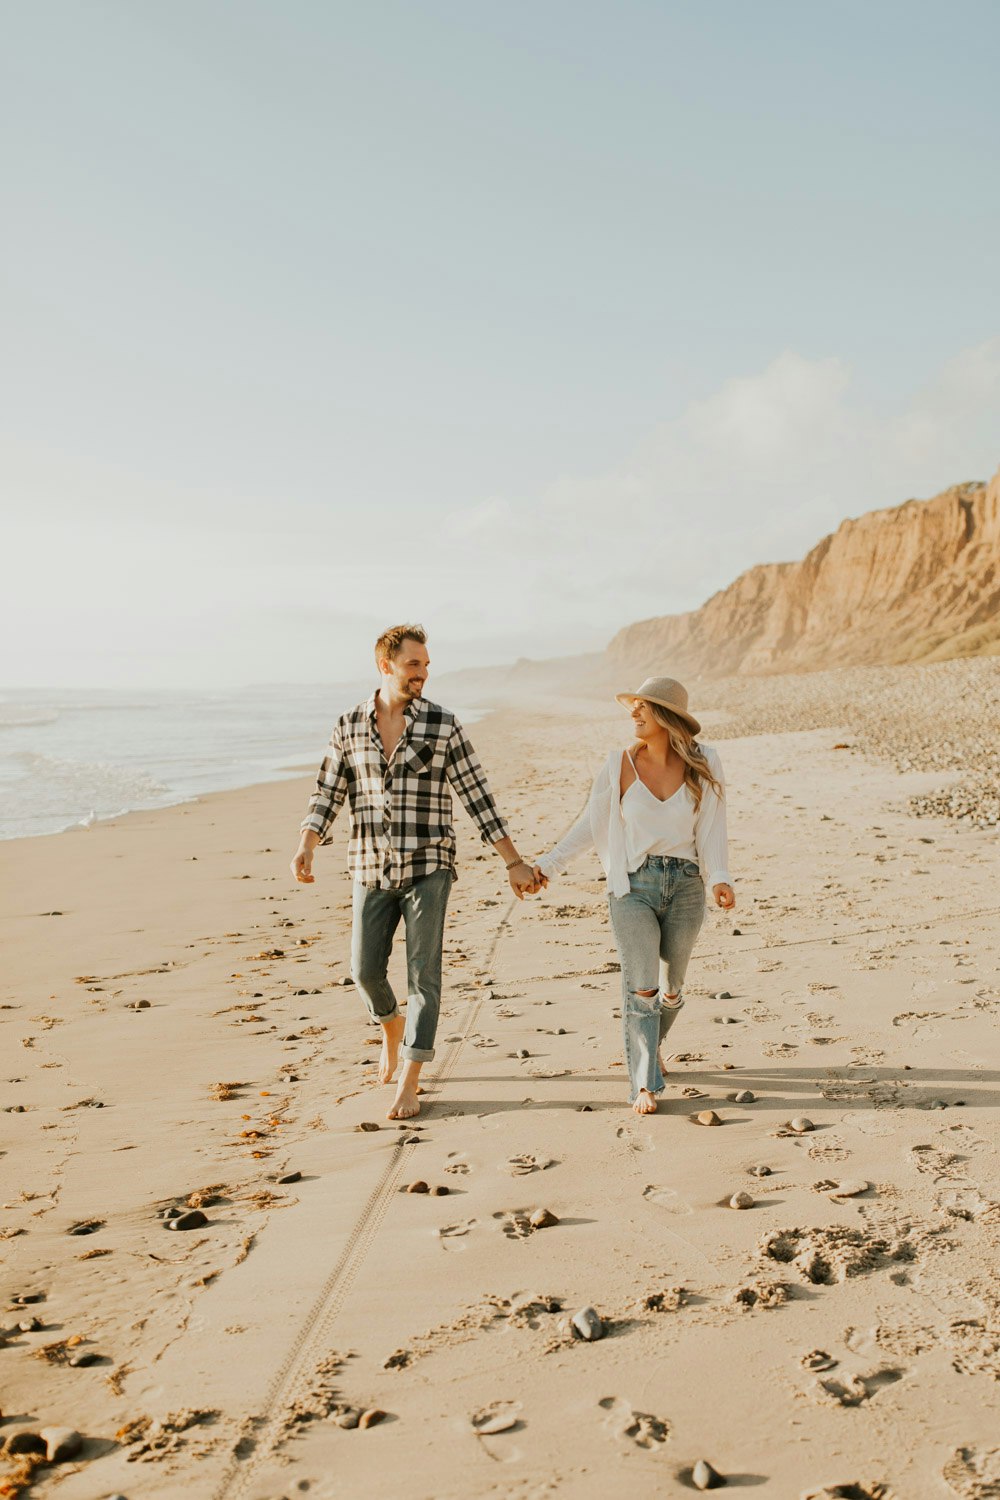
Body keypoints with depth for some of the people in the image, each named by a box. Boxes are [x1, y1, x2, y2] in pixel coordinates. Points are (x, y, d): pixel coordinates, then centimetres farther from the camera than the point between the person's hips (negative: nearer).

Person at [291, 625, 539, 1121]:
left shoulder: (443, 725, -5)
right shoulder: (349, 726, 2)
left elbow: (477, 796, -3)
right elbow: (328, 794, 6)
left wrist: (513, 862, -3)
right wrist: (305, 848, -10)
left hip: (428, 867, -2)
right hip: (372, 870, 3)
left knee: (423, 976, -3)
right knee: (366, 970, 7)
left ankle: (408, 1085, 5)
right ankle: (392, 1027, 40)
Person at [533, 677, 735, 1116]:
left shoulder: (703, 764, 0)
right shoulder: (620, 765, -1)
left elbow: (711, 828, 0)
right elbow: (590, 825, 4)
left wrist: (719, 878, -14)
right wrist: (549, 863, -2)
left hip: (686, 885, 2)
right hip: (634, 886, -1)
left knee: (671, 987, 14)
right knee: (641, 986, -10)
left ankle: (649, 1046, 43)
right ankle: (644, 1084, 0)